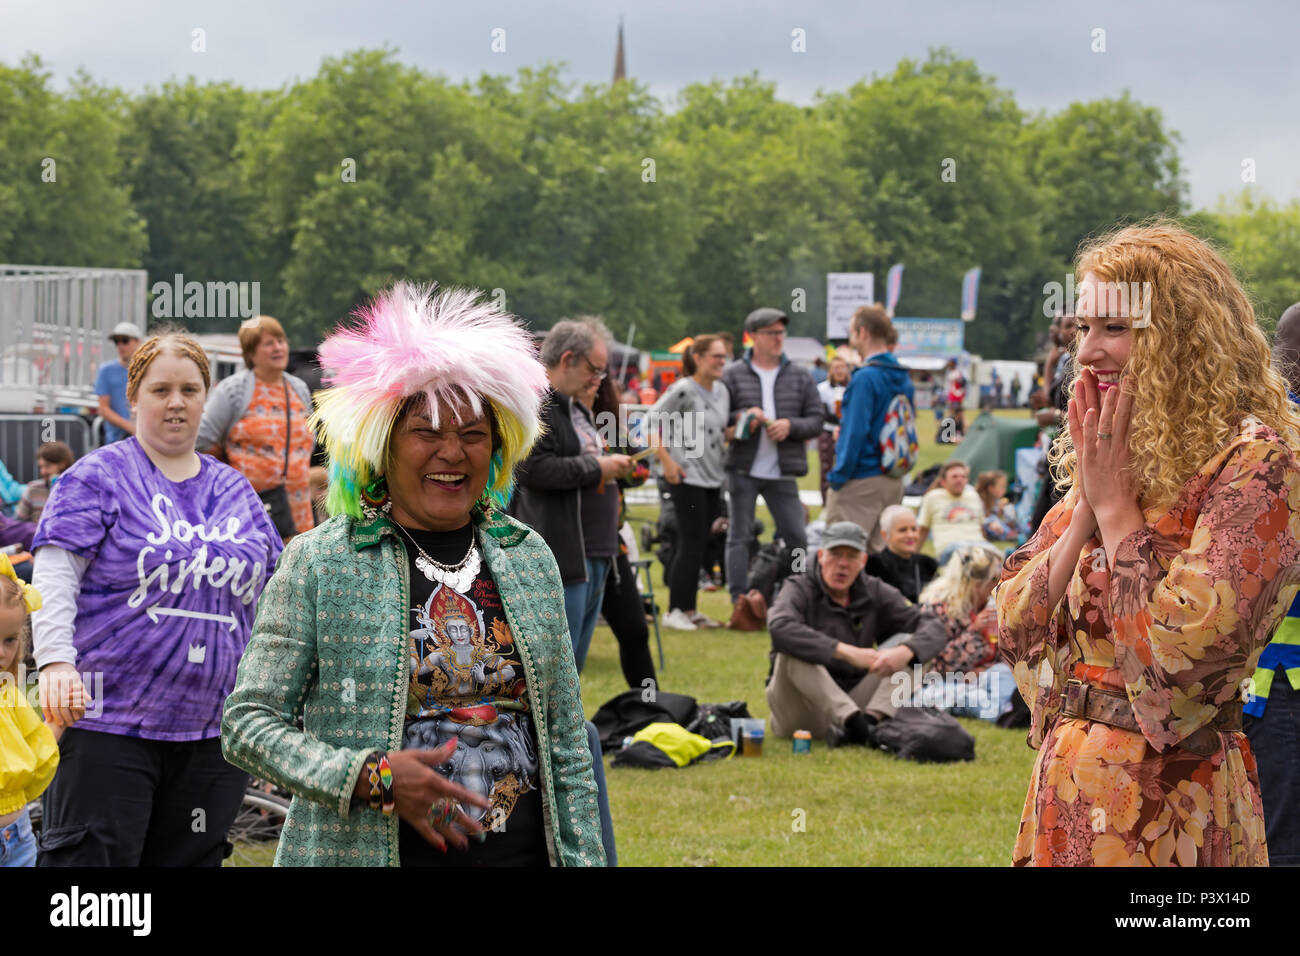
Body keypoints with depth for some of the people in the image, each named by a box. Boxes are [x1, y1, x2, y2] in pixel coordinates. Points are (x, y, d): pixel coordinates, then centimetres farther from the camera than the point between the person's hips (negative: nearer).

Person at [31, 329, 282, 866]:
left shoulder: (235, 491, 17)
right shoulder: (98, 477, 1)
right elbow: (54, 577, -10)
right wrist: (56, 661, -25)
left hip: (211, 732, 5)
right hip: (109, 720, -5)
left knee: (191, 858, 5)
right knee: (90, 860, -9)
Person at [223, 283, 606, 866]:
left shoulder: (531, 558, 7)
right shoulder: (318, 562, -5)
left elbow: (566, 740, 11)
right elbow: (248, 722, -7)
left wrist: (583, 857, 5)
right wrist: (371, 778, -19)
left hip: (523, 850, 3)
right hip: (363, 851, -3)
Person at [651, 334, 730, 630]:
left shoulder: (721, 391, 12)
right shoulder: (683, 390, -12)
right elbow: (653, 421, -12)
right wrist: (666, 460, -16)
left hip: (712, 477, 8)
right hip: (686, 476, -8)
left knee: (699, 543, 10)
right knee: (691, 542, -9)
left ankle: (689, 609, 17)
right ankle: (675, 611, -3)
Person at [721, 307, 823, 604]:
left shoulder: (800, 377, 9)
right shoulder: (733, 375, 3)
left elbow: (816, 421, 6)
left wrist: (790, 425, -12)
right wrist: (743, 418, -16)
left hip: (782, 472, 2)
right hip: (743, 470, -1)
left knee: (796, 536, 0)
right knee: (739, 536, 3)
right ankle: (739, 602, 8)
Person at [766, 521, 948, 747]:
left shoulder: (875, 593, 6)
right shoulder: (799, 589, -6)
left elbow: (934, 629, -2)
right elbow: (779, 628, -31)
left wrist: (905, 652, -27)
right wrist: (846, 652, -37)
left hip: (851, 701, 4)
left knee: (906, 642, -9)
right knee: (792, 652, -30)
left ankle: (872, 720, -33)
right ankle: (854, 722, -43)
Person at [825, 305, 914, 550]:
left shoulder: (865, 378, -15)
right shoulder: (904, 379, 10)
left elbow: (856, 431, -18)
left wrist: (839, 476, -12)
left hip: (861, 482, -8)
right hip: (894, 481, 8)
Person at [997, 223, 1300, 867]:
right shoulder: (1102, 461, 9)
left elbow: (1180, 650, -24)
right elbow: (1012, 631, 5)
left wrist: (1117, 505, -13)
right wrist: (1087, 506, -6)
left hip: (1165, 809, -7)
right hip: (1066, 790, 7)